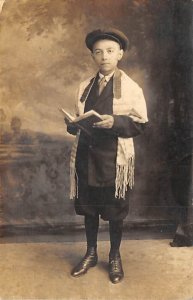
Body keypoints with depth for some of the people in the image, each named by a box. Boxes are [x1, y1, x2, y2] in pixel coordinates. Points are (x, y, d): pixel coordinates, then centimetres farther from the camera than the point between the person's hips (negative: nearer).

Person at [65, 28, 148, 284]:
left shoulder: (131, 87, -3)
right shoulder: (85, 86, 12)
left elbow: (140, 124, -6)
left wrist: (115, 122, -23)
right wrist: (72, 123, -6)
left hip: (114, 159, -4)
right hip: (86, 157, 4)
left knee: (115, 212, 9)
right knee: (88, 208, 14)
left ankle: (115, 257, 30)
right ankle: (91, 254, 33)